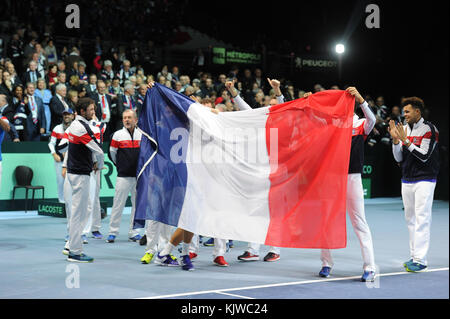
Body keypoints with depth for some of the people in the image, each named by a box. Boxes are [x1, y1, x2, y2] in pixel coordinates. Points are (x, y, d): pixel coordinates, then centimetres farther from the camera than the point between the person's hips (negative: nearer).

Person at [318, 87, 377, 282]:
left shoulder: (360, 125, 1)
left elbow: (372, 120, -18)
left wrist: (360, 99, -31)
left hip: (352, 177, -3)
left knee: (359, 222, -4)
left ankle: (370, 268, -1)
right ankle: (326, 263, 21)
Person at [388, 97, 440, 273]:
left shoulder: (429, 129, -9)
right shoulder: (404, 128, 10)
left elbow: (424, 156, -16)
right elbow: (399, 158, 9)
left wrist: (405, 140, -19)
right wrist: (395, 140, -5)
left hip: (424, 180, -7)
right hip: (407, 180, 7)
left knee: (422, 219, -10)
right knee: (410, 218, 8)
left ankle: (420, 259, -10)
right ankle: (414, 256, 15)